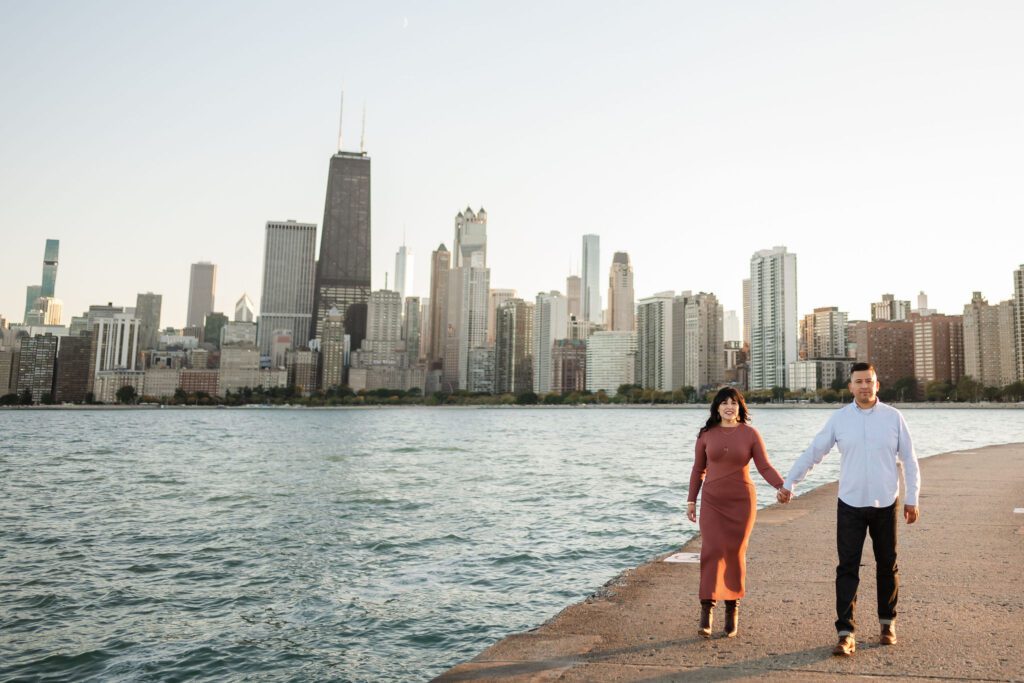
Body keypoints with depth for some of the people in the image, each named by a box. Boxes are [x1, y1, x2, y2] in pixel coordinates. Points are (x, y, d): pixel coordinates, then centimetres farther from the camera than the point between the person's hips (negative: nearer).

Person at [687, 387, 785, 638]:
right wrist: (691, 500, 5)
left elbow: (765, 467, -6)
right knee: (711, 551, -11)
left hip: (741, 501, 0)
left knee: (735, 554, 5)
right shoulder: (706, 434, 0)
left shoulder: (750, 434, -3)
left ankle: (732, 609, 20)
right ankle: (707, 609, -6)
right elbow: (698, 470, 6)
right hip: (712, 501, 1)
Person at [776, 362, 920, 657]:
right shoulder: (839, 418, -1)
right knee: (847, 568, -3)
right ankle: (846, 634, -1)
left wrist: (912, 499, 2)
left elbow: (909, 460, 5)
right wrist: (788, 483, -4)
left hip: (886, 505, 1)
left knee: (887, 566, 13)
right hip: (851, 505, -1)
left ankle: (887, 623, 32)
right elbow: (812, 452, 1)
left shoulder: (893, 417, 0)